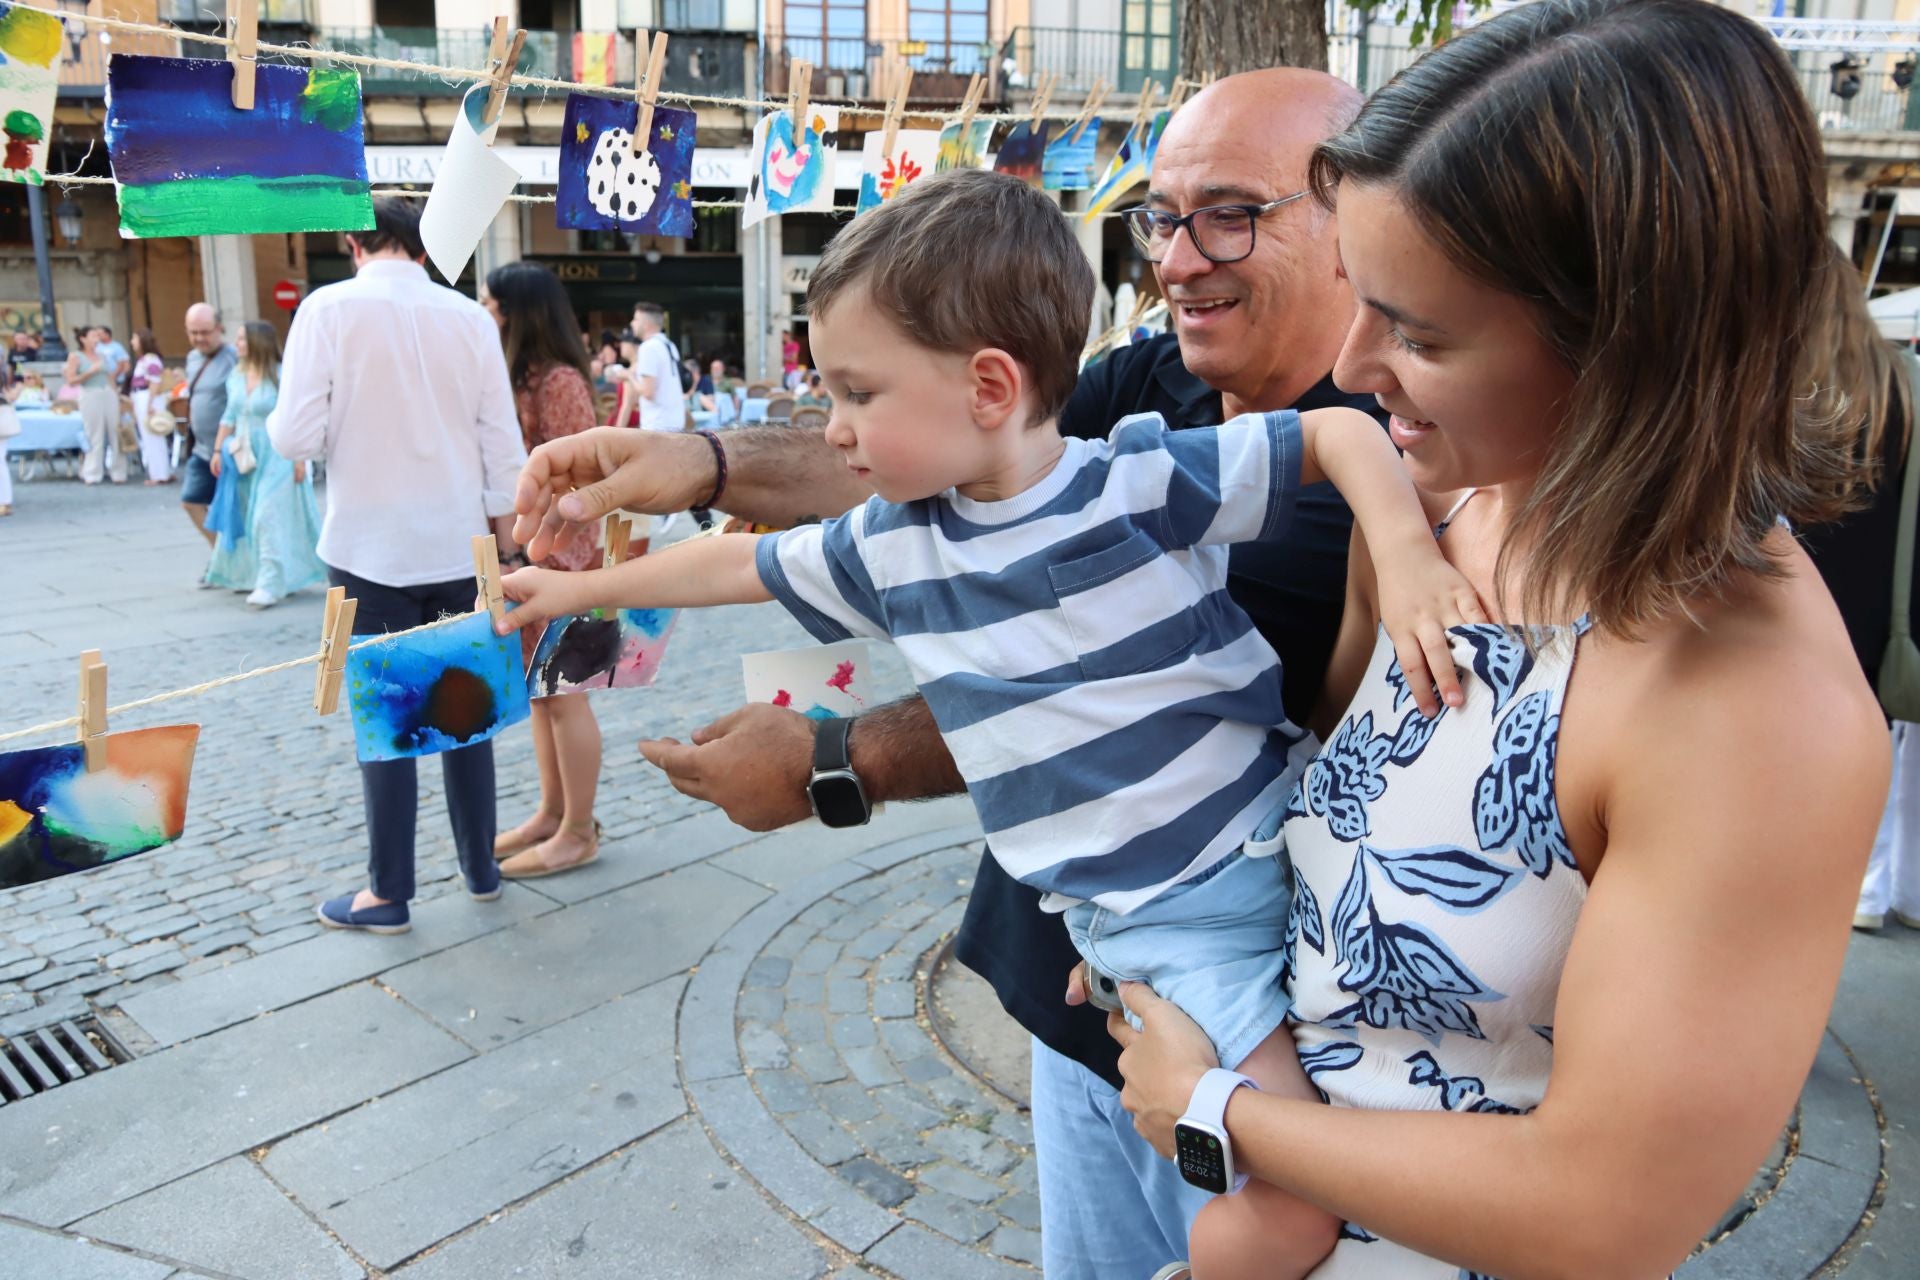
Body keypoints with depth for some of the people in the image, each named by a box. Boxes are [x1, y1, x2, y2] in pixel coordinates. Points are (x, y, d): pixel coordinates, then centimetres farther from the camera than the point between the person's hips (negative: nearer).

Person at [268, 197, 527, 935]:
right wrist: (502, 523, 12)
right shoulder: (470, 317, 0)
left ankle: (388, 895, 13)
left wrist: (280, 427, 11)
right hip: (458, 542, 3)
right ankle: (480, 870, 24)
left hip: (372, 548, -3)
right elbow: (502, 438, 1)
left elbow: (296, 437, -12)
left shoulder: (330, 308, -8)